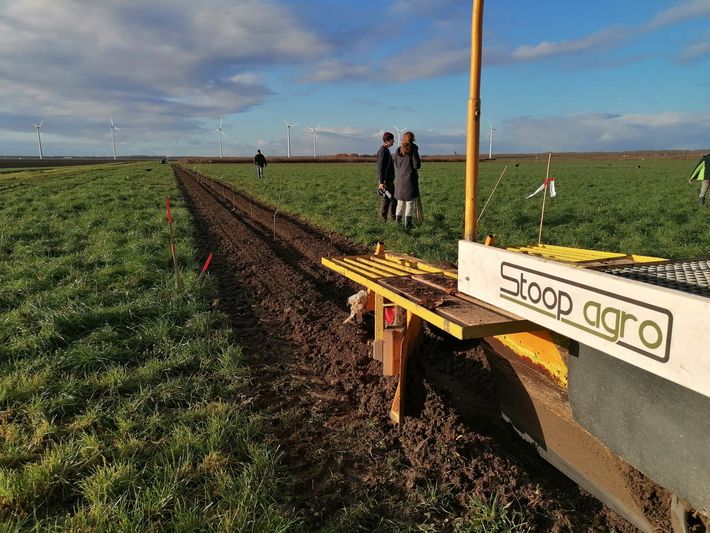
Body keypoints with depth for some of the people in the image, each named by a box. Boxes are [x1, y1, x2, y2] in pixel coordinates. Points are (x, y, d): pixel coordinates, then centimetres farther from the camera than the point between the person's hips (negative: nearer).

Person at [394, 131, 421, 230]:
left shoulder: (398, 150, 5)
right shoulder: (413, 149, -10)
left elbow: (396, 166, 8)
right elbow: (417, 165, -13)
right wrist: (419, 161, 7)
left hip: (400, 180, 5)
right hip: (410, 180, -5)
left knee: (400, 202, 16)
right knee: (410, 202, 1)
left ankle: (398, 220, 24)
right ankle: (407, 224, 0)